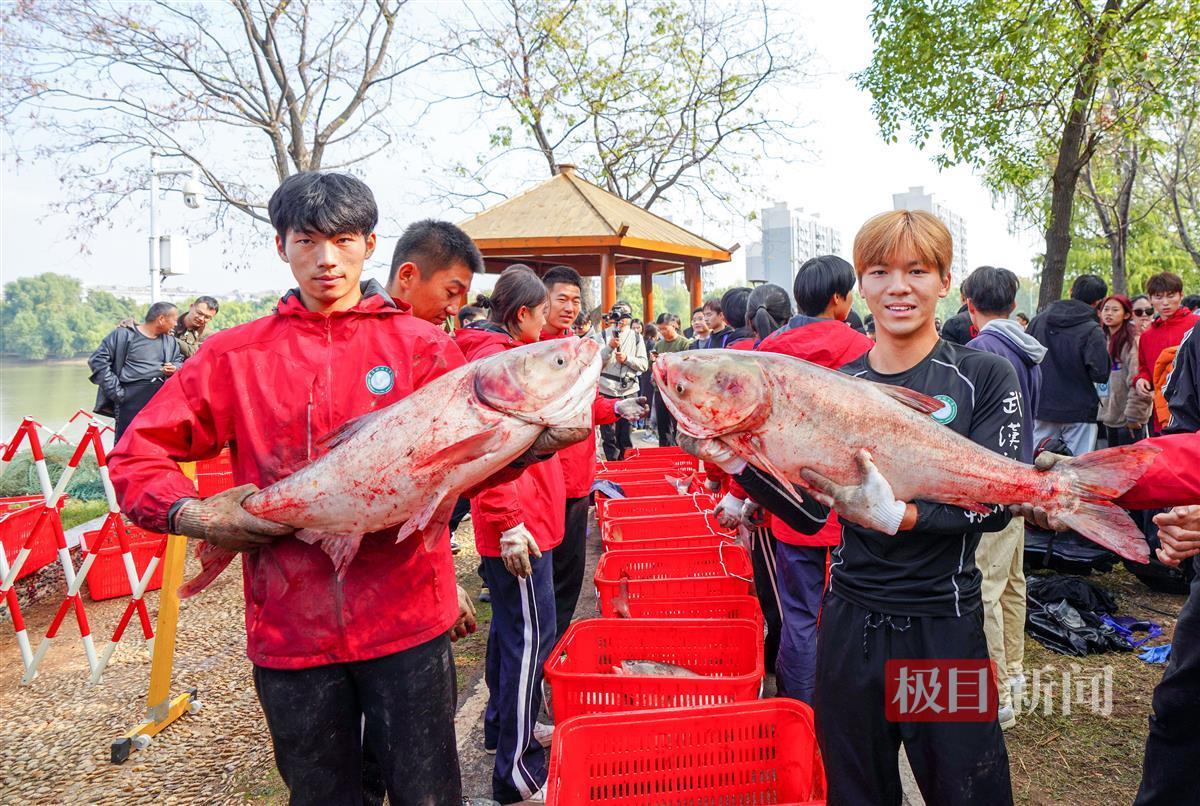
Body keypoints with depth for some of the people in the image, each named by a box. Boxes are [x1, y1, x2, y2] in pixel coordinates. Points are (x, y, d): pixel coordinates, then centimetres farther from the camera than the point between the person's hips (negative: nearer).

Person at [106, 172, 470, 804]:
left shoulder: (420, 345, 2)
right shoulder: (236, 354, 4)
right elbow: (136, 454, 5)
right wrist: (192, 515, -13)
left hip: (405, 617, -1)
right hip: (290, 626, 2)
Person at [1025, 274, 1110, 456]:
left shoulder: (1038, 321, 3)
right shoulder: (1092, 331, -13)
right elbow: (1101, 374, -15)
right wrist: (1105, 349, 1)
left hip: (1041, 409, 4)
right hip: (1079, 413, -4)